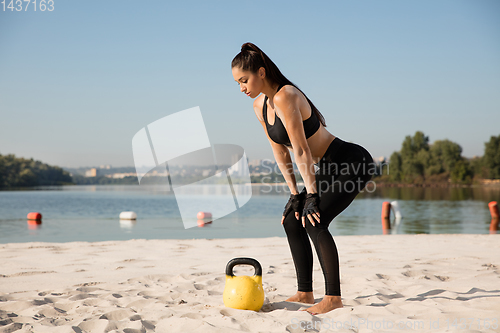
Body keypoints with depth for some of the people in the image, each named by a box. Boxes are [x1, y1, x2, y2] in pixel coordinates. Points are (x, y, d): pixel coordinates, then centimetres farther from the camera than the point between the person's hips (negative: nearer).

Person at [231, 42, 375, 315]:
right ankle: (305, 292, 13)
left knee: (314, 221, -21)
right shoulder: (260, 105, 3)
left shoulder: (285, 97, -25)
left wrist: (312, 194, -21)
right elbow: (280, 152, 8)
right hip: (329, 167, 9)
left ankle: (333, 296, -13)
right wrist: (294, 193, 5)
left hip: (353, 162, -9)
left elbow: (301, 151, -24)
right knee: (292, 220, 5)